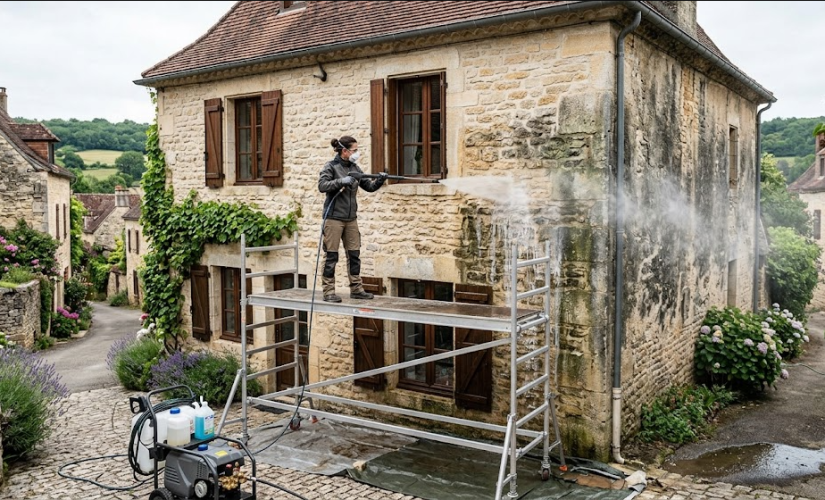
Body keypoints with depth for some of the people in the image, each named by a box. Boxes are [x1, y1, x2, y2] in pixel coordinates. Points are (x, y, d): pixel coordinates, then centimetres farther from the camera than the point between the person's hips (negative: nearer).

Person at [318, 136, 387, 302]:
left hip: (351, 218, 6)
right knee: (332, 255, -1)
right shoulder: (331, 166, -6)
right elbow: (322, 185, -18)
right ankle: (329, 292, 6)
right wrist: (341, 181, -28)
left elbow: (369, 187, 10)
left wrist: (379, 180, -8)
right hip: (334, 217, -6)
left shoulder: (354, 168, 10)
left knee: (354, 254, 9)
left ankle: (356, 289, 17)